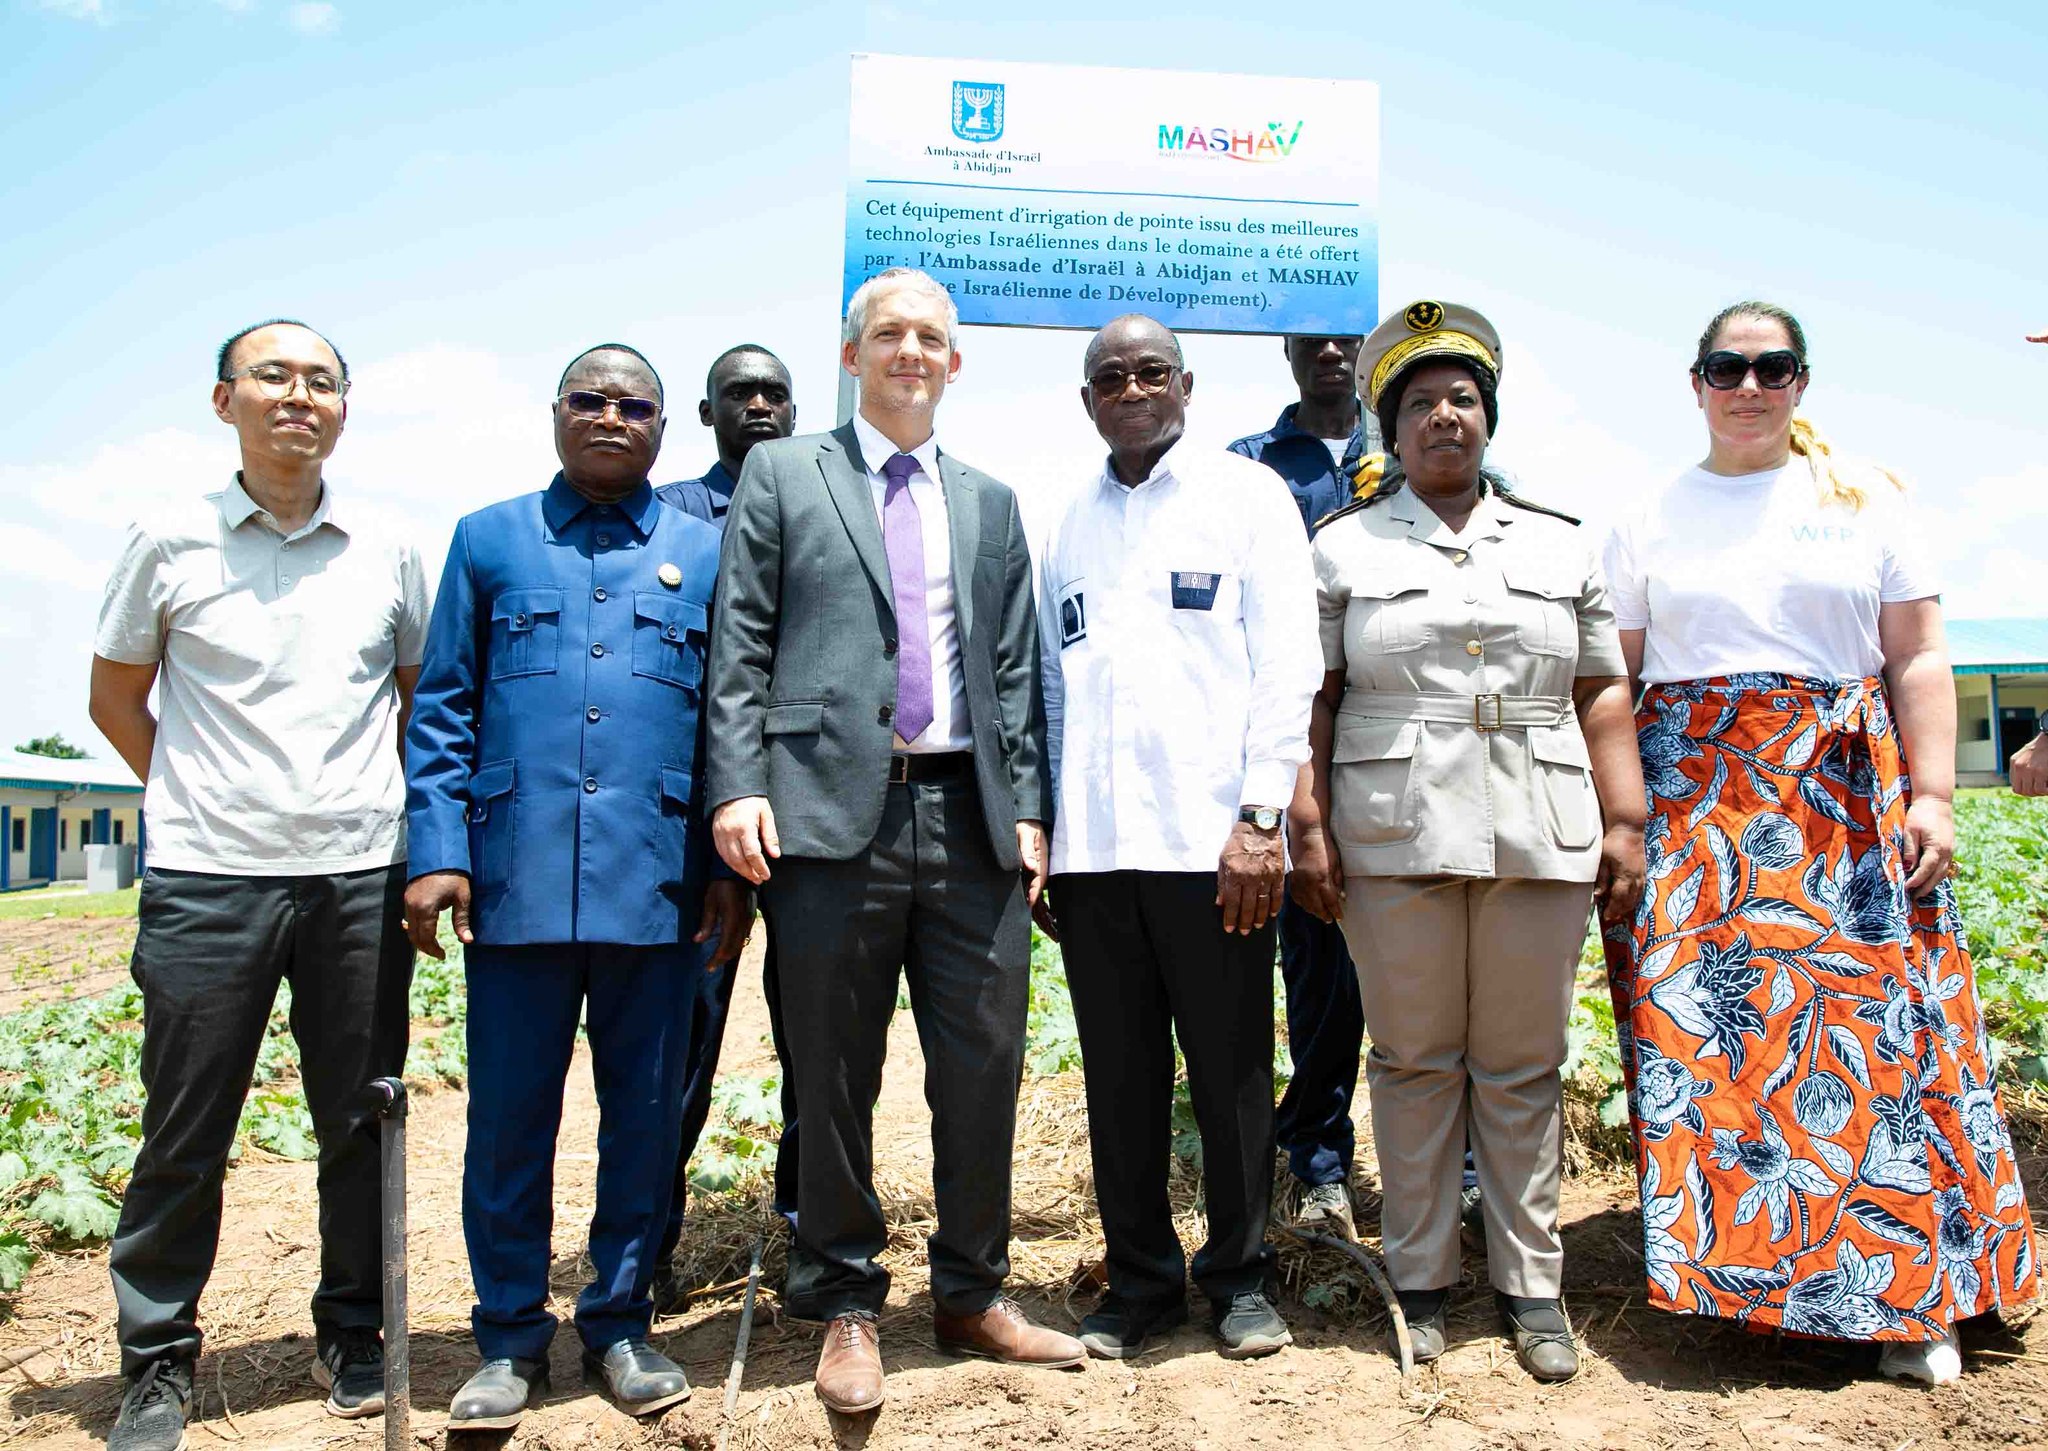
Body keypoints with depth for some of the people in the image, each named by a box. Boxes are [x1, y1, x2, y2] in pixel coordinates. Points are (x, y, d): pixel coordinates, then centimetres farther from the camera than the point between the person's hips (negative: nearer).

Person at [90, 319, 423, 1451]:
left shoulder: (388, 556, 8)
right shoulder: (168, 544, 4)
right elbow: (115, 698, 13)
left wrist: (393, 803, 9)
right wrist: (197, 795, 7)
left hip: (361, 875, 2)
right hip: (206, 878, -1)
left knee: (360, 1122, 8)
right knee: (182, 1133, 5)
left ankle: (352, 1337, 25)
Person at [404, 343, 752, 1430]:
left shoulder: (707, 553, 11)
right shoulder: (489, 540, 12)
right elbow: (442, 709, 7)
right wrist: (437, 851, -4)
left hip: (659, 885, 0)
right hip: (515, 880, 0)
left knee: (645, 1114, 9)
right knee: (508, 1117, 7)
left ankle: (621, 1323, 24)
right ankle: (509, 1337, 22)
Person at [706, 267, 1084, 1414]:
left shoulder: (992, 504, 19)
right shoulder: (782, 474, 10)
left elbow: (1017, 669, 15)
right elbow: (740, 645, 3)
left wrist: (1029, 807, 6)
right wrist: (740, 788, -8)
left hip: (973, 815, 3)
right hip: (835, 807, -3)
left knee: (985, 1067, 6)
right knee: (837, 1076, 5)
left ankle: (974, 1295, 24)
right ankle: (845, 1306, 22)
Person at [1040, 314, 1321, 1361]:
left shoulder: (1246, 494, 5)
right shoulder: (1068, 523, 17)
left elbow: (1284, 665, -3)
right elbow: (1051, 685, 16)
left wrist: (1259, 818, -11)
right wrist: (1041, 829, 9)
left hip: (1209, 835, -3)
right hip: (1091, 843, 4)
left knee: (1231, 1069, 6)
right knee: (1120, 1075, 9)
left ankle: (1241, 1276, 22)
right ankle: (1140, 1279, 23)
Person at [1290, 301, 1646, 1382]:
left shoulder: (1559, 546, 16)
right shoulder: (1343, 546, 8)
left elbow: (1602, 694, 12)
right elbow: (1309, 698, 3)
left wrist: (1625, 822, 4)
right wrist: (1310, 827, -5)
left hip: (1541, 839, 2)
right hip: (1395, 838, -2)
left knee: (1524, 1066, 7)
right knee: (1412, 1060, 5)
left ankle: (1530, 1285, 18)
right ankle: (1420, 1282, 17)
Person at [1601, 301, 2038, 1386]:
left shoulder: (1866, 499, 10)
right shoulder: (1649, 522, 10)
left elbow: (1918, 656, 5)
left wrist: (1931, 793, -5)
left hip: (1846, 798, 0)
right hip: (1690, 799, 0)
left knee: (1874, 1025, -3)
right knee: (1705, 1023, -3)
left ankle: (1906, 1292, 10)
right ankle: (1730, 1261, 12)